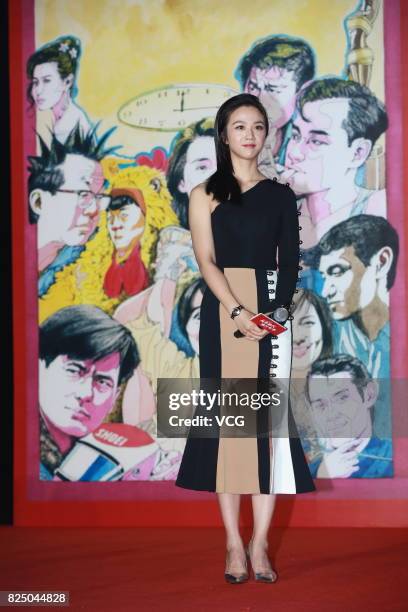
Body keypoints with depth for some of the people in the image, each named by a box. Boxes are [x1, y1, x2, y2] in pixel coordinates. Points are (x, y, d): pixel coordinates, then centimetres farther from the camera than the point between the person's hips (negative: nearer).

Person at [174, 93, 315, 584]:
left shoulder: (281, 195, 12)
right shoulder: (205, 194, 7)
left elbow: (290, 262, 5)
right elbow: (206, 261, -4)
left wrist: (278, 309, -14)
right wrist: (238, 312, -18)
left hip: (271, 312, 1)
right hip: (223, 312, -1)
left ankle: (260, 543, 4)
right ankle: (234, 544, 5)